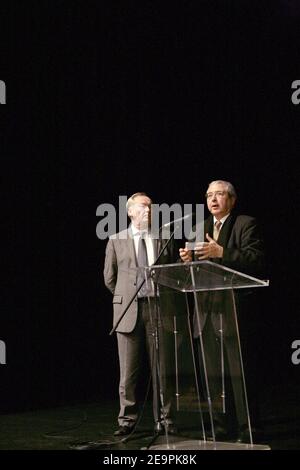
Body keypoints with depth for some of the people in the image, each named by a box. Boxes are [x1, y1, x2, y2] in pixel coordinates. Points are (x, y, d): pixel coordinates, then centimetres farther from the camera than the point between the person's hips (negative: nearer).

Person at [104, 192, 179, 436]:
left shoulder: (165, 239, 9)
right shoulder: (117, 241, 8)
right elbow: (110, 278, 14)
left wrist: (165, 297, 9)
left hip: (159, 309, 0)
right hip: (128, 311, 0)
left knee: (162, 368, 2)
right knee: (128, 370, 1)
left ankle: (164, 419, 11)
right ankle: (128, 420, 9)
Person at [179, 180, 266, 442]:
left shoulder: (246, 224, -3)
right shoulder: (200, 229, 17)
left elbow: (257, 261, -16)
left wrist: (221, 252, -23)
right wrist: (188, 260, -5)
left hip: (235, 310, -7)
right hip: (207, 311, 7)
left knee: (241, 373, -4)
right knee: (212, 374, 12)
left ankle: (247, 428, 2)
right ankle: (221, 427, 21)